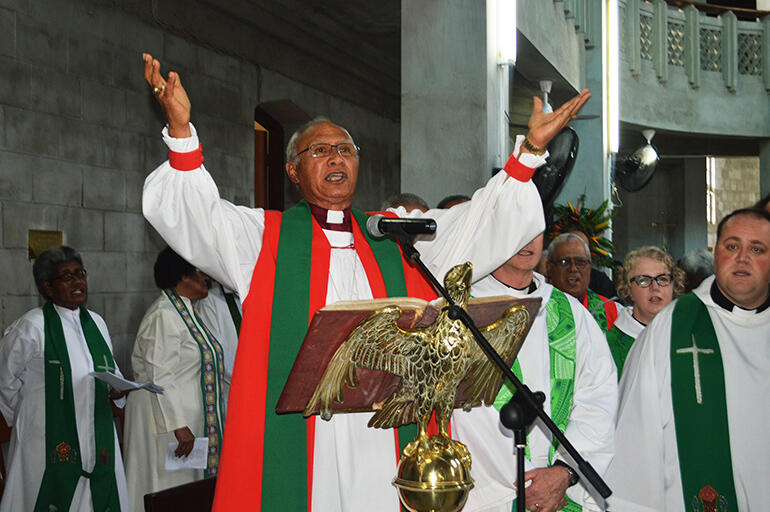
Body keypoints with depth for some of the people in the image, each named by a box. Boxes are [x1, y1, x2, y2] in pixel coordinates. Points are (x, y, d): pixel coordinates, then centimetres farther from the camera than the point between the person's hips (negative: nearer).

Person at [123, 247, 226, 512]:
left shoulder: (184, 311, 15)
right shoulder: (163, 315, -17)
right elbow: (160, 377, -23)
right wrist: (178, 426, -26)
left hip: (186, 418, 10)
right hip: (167, 418, -10)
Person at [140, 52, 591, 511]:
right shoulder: (264, 236, 11)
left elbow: (488, 224, 14)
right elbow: (187, 215, -2)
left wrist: (531, 149, 2)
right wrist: (181, 130, -17)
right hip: (290, 435, -2)